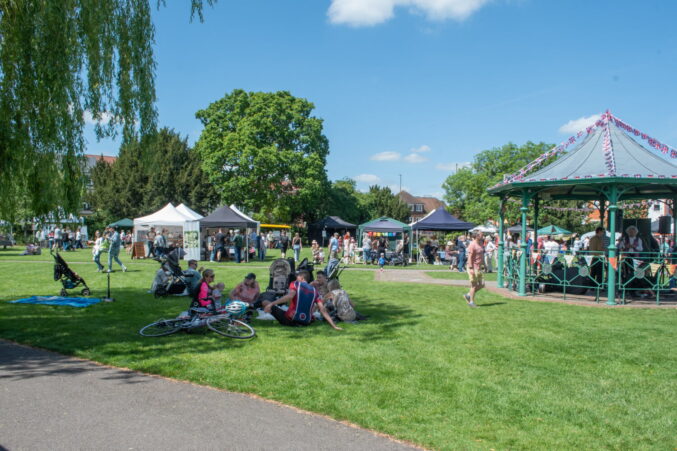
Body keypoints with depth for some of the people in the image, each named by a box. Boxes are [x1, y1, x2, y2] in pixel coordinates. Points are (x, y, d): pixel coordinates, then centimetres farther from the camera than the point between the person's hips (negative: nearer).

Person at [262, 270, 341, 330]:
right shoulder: (314, 290, 9)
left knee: (265, 302, 6)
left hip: (289, 320, -4)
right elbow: (323, 310, 1)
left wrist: (271, 304, -28)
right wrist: (334, 326, 2)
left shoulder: (295, 284, 0)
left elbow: (290, 295, -22)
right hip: (305, 323, 4)